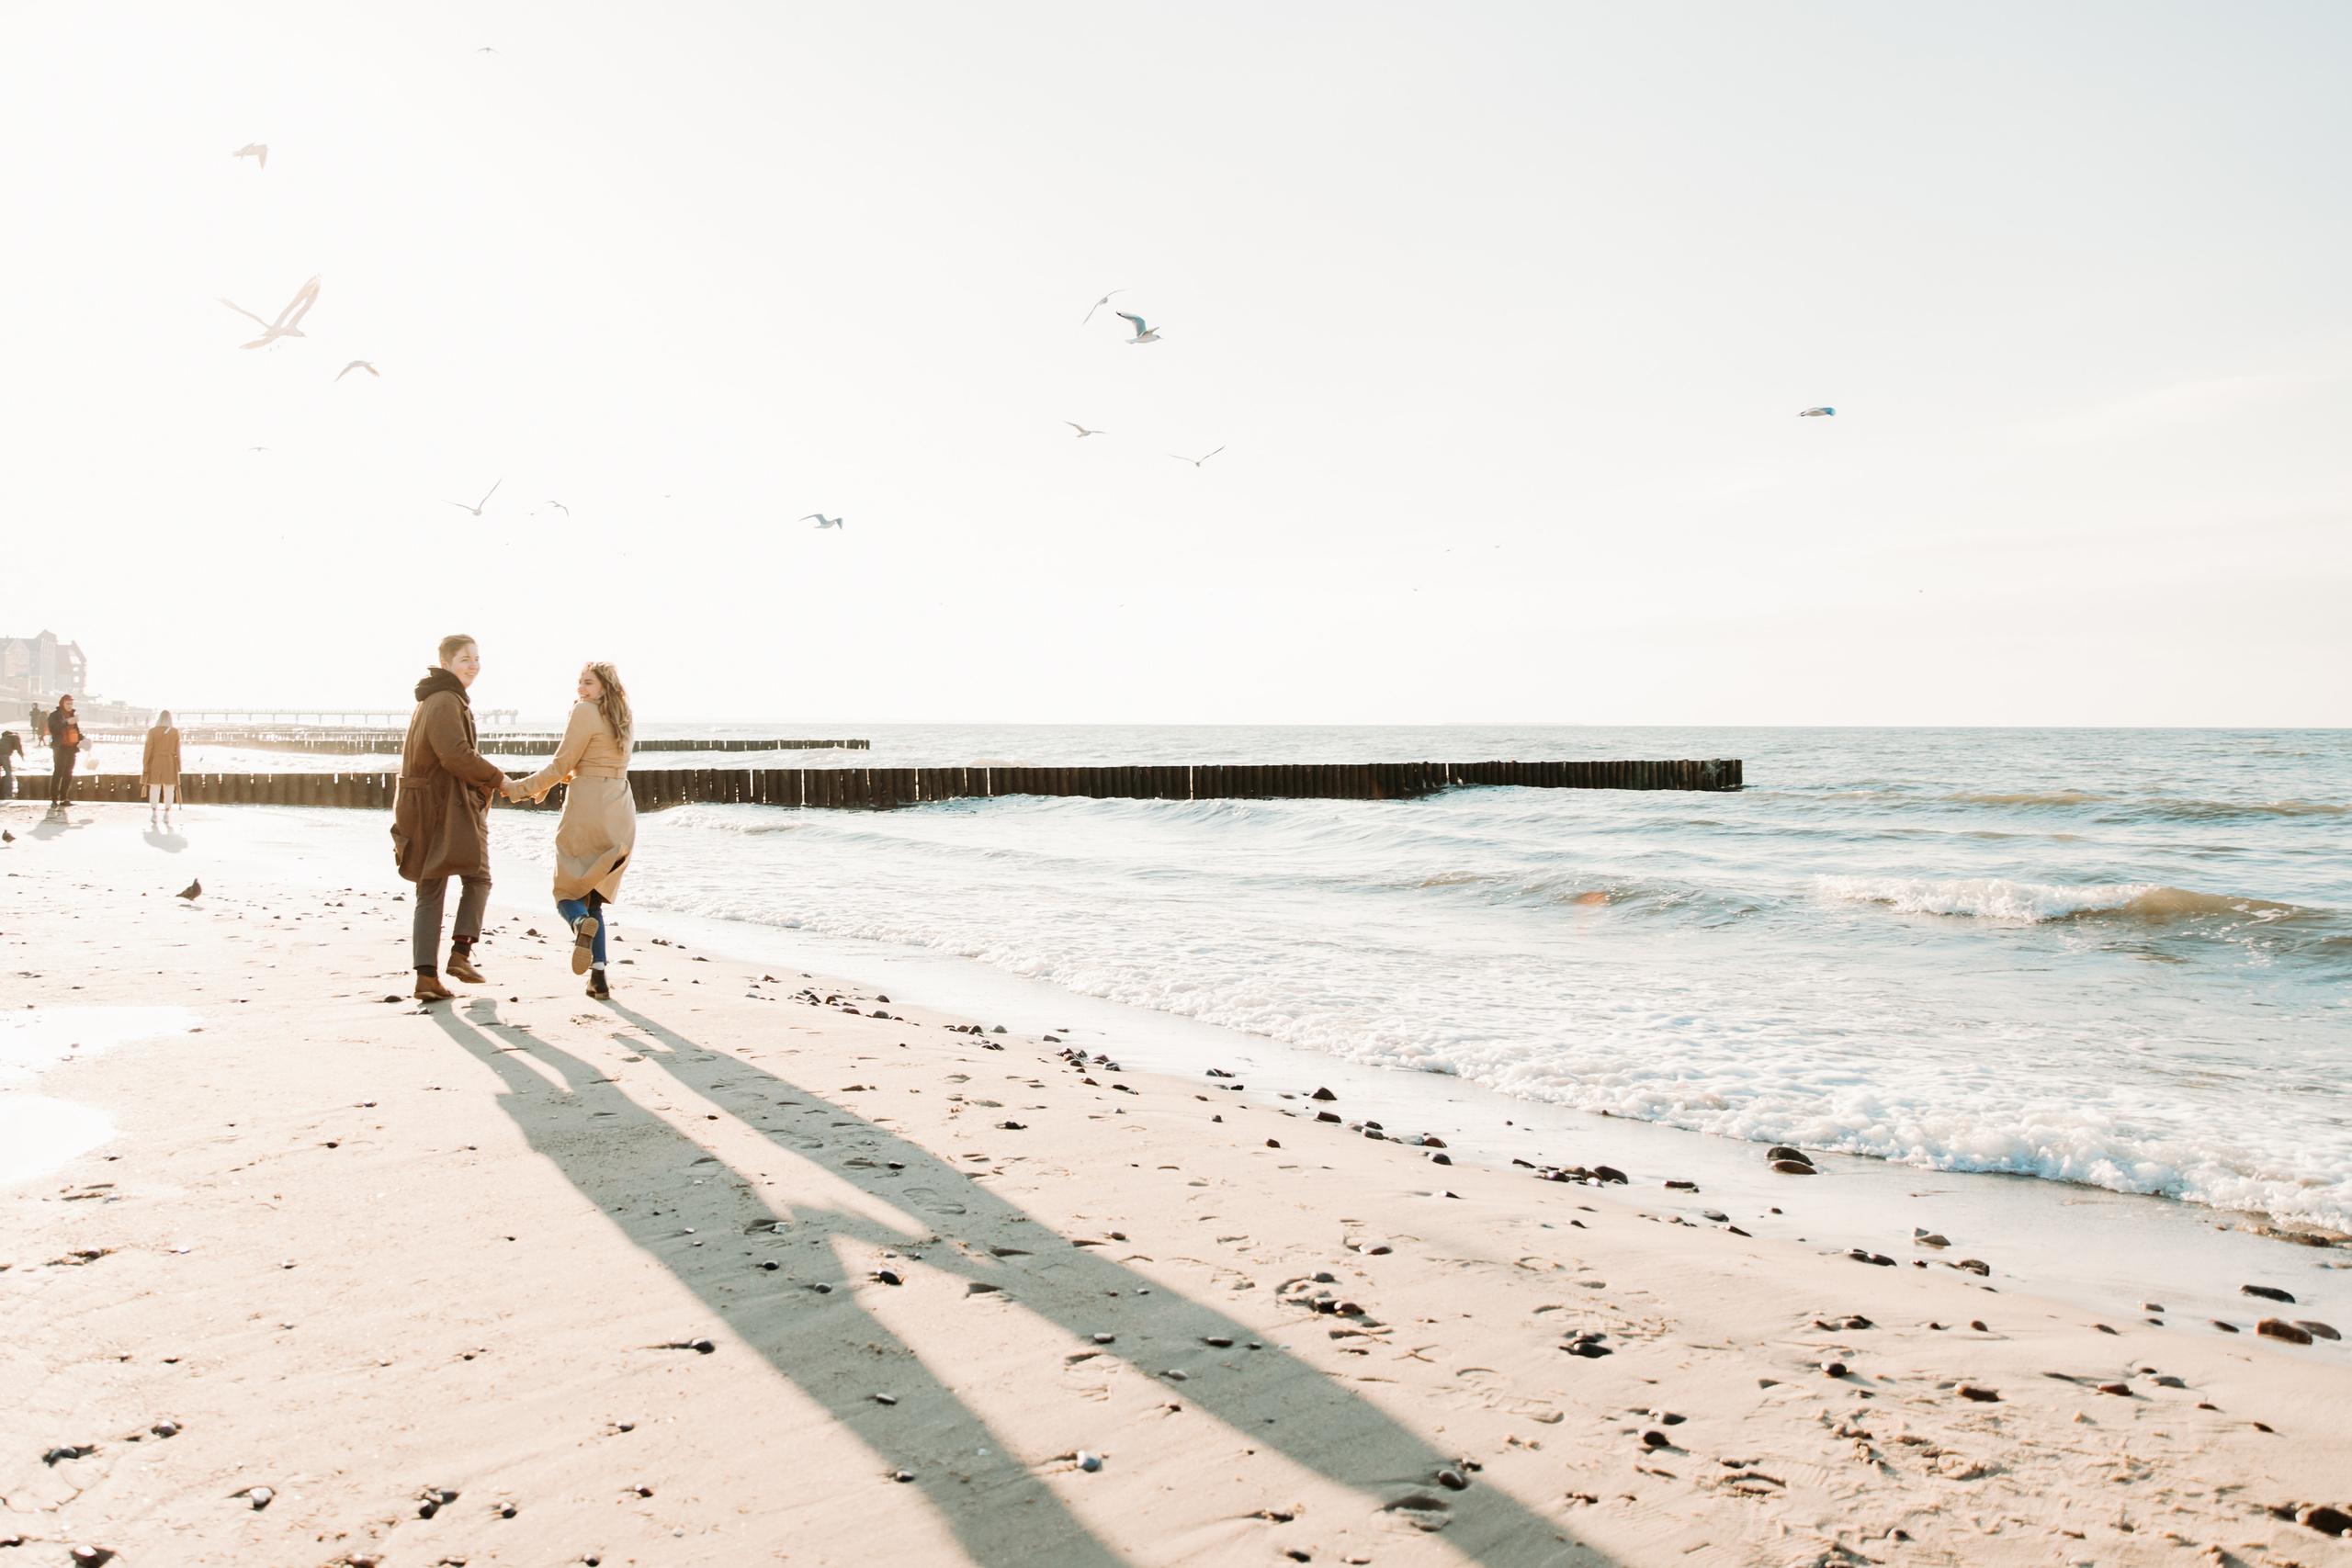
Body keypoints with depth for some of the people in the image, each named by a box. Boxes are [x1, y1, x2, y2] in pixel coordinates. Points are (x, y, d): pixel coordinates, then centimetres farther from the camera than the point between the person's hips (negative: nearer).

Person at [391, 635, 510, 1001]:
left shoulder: (431, 700, 19)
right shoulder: (445, 702, -14)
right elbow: (456, 755, -23)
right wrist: (496, 778, -12)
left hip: (425, 807, 9)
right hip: (449, 806, -9)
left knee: (430, 891, 5)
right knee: (478, 879, 6)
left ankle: (426, 977, 2)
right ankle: (460, 954, -2)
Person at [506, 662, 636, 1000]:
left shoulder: (585, 711, -8)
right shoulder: (622, 721, 15)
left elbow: (561, 765, -7)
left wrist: (518, 788, 2)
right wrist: (548, 784, 22)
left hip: (587, 810, -6)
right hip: (619, 815, 6)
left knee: (567, 893, 8)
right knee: (594, 898, 14)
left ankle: (581, 922, -29)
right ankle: (599, 977, 0)